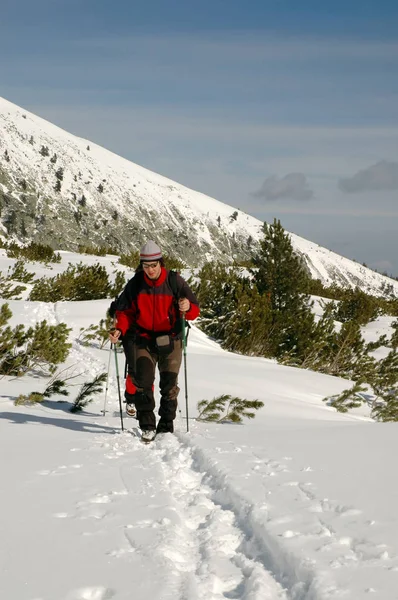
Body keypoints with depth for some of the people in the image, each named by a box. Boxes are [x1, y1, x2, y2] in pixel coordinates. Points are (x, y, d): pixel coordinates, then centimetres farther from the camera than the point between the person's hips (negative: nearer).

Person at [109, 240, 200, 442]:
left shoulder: (175, 282, -11)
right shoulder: (135, 284, -6)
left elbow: (194, 311, -11)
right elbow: (125, 311, 3)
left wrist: (188, 308, -36)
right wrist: (120, 330, -15)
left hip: (170, 340, 0)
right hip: (144, 340, 1)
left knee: (169, 386, 4)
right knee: (142, 381, -11)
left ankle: (166, 428, 14)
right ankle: (147, 426, -3)